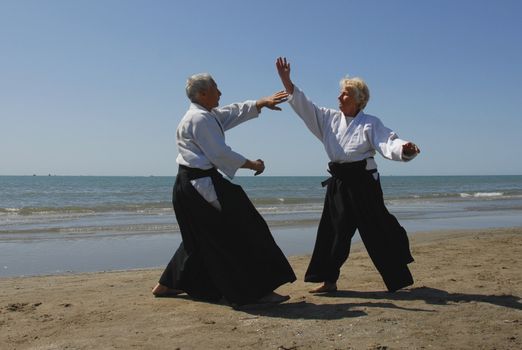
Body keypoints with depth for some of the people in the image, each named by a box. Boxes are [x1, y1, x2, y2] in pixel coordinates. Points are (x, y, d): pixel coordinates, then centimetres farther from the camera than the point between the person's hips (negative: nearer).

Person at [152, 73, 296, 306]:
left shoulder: (207, 114, 18)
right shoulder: (200, 119, -14)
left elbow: (236, 112, 20)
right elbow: (221, 154, -17)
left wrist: (263, 102, 12)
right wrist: (252, 164, -7)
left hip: (190, 185, 11)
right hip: (202, 184, -11)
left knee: (200, 238, 20)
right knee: (239, 233, -8)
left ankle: (166, 286, 28)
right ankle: (257, 291, -3)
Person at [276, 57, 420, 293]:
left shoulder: (370, 123, -4)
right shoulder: (330, 119, 9)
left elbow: (388, 143, -15)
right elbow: (304, 105, 7)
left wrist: (405, 148, -38)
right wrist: (286, 80, -2)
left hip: (362, 183, -5)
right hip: (338, 184, 5)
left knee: (378, 231, -2)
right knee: (333, 230, 8)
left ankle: (399, 279, 12)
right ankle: (329, 280, 18)